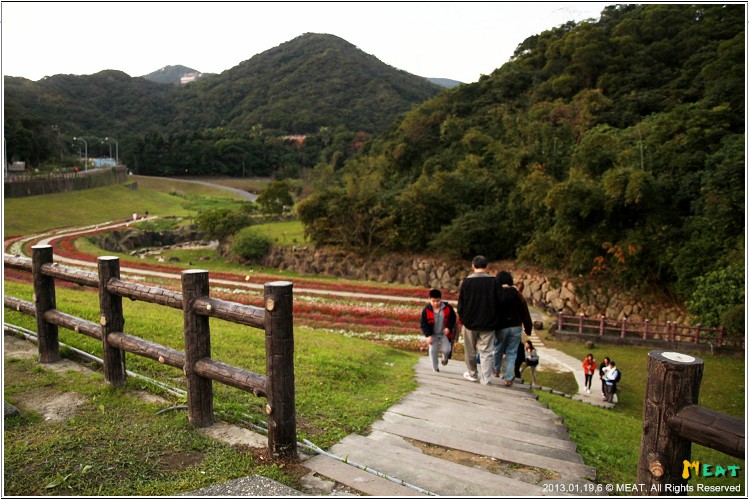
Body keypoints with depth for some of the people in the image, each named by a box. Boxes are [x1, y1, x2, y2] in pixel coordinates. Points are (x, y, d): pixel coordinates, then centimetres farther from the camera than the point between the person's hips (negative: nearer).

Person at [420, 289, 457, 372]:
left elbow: (453, 318, -1)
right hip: (433, 334, 0)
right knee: (433, 351, 0)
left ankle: (444, 357, 33)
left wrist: (449, 327, -16)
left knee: (447, 349, -5)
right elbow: (423, 324, -10)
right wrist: (428, 335, -16)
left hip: (444, 333, 0)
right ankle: (435, 368, 18)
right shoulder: (426, 310, -16)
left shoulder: (447, 308, -13)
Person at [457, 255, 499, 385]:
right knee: (486, 352, 5)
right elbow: (498, 303, 0)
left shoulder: (466, 281, -8)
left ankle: (472, 374, 28)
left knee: (470, 351, 15)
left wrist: (462, 318, 10)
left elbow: (461, 303, -4)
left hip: (470, 322, 0)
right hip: (488, 323, 0)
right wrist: (495, 320, 11)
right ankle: (486, 379, 2)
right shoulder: (493, 282, -6)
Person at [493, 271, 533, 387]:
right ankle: (508, 378, 5)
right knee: (512, 353, 8)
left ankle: (496, 370, 38)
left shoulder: (495, 294, -12)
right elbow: (525, 313, -1)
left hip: (501, 328, -1)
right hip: (516, 327, 1)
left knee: (498, 350, 21)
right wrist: (528, 329, 9)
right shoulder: (517, 294, -5)